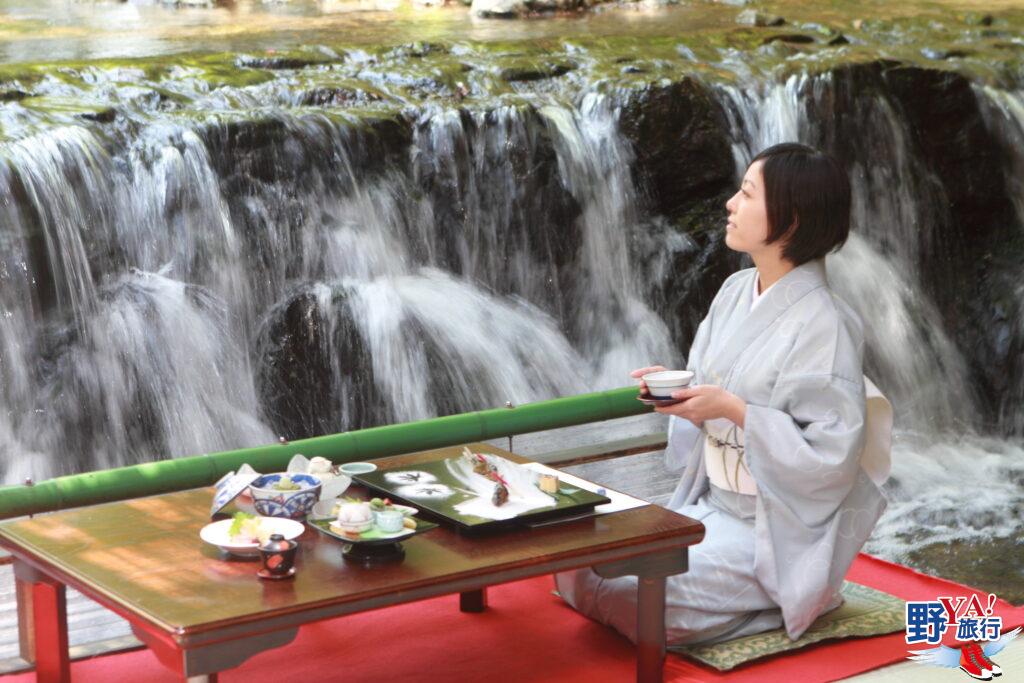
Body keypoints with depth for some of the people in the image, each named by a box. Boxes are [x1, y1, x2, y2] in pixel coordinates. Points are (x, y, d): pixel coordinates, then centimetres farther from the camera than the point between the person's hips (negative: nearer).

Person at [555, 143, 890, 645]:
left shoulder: (822, 323, -20)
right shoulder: (736, 291, 5)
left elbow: (833, 453, -22)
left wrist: (734, 410, -25)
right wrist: (674, 387, -7)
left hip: (773, 533, -8)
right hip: (709, 508, 8)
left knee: (639, 602, -23)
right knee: (582, 563, -1)